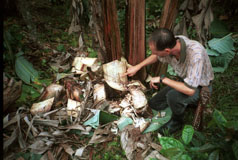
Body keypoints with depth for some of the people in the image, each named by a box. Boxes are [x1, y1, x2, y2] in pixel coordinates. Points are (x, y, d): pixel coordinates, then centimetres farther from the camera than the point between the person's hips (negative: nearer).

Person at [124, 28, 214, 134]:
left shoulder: (195, 54, -40)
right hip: (185, 81, 6)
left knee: (173, 96, -34)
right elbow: (156, 57, 3)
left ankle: (177, 122, -3)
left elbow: (190, 90, -39)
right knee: (153, 103, 2)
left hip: (200, 87, -6)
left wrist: (162, 79, -30)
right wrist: (137, 67, 4)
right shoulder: (171, 42, -21)